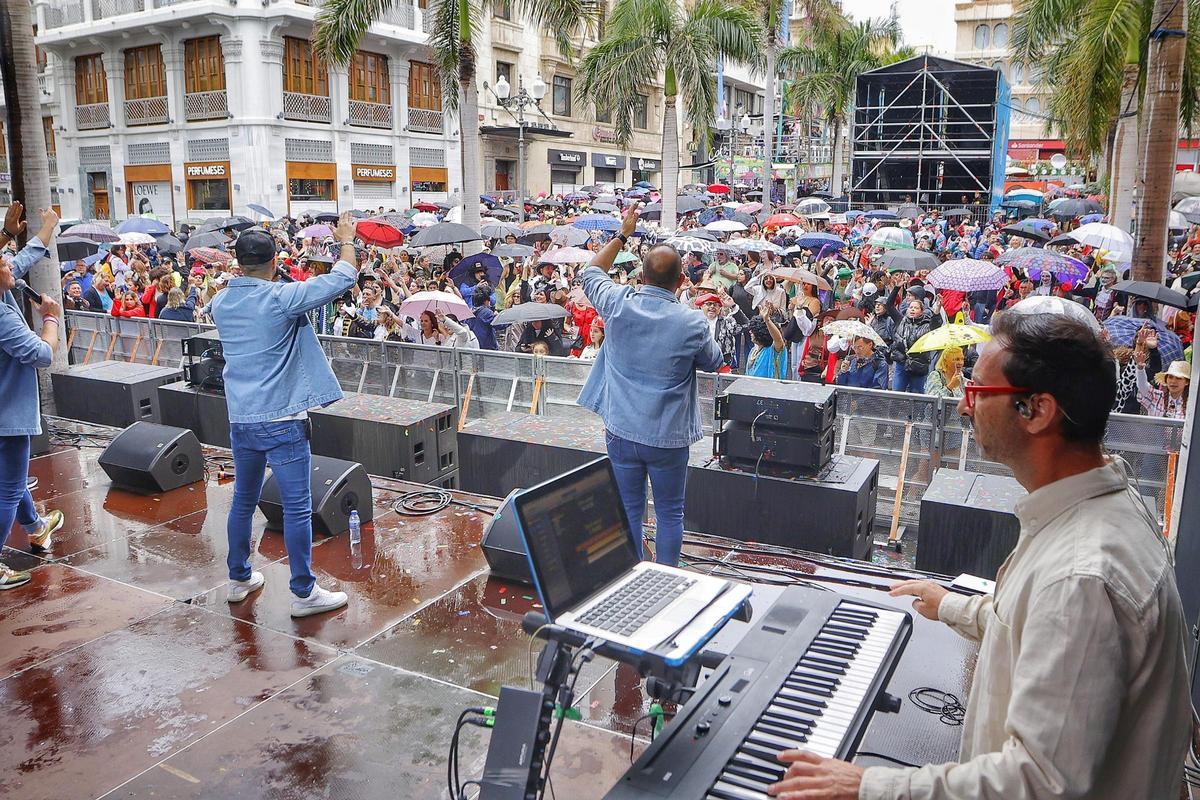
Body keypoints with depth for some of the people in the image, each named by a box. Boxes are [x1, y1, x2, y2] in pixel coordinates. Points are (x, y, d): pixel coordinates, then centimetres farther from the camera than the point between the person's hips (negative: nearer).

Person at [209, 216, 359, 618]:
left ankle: (239, 578, 33)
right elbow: (342, 279, -10)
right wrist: (347, 240, 5)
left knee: (243, 499, 20)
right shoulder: (282, 298, -15)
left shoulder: (221, 302, 4)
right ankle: (303, 592, 6)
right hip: (281, 419, -7)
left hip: (240, 419, 7)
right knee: (297, 506, 0)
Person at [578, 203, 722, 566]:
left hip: (622, 431, 2)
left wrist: (621, 235, 20)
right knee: (670, 513, 14)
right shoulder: (692, 323, -16)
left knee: (628, 509, 14)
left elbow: (591, 274, 13)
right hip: (668, 437, -2)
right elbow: (713, 362, 5)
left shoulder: (618, 304, -10)